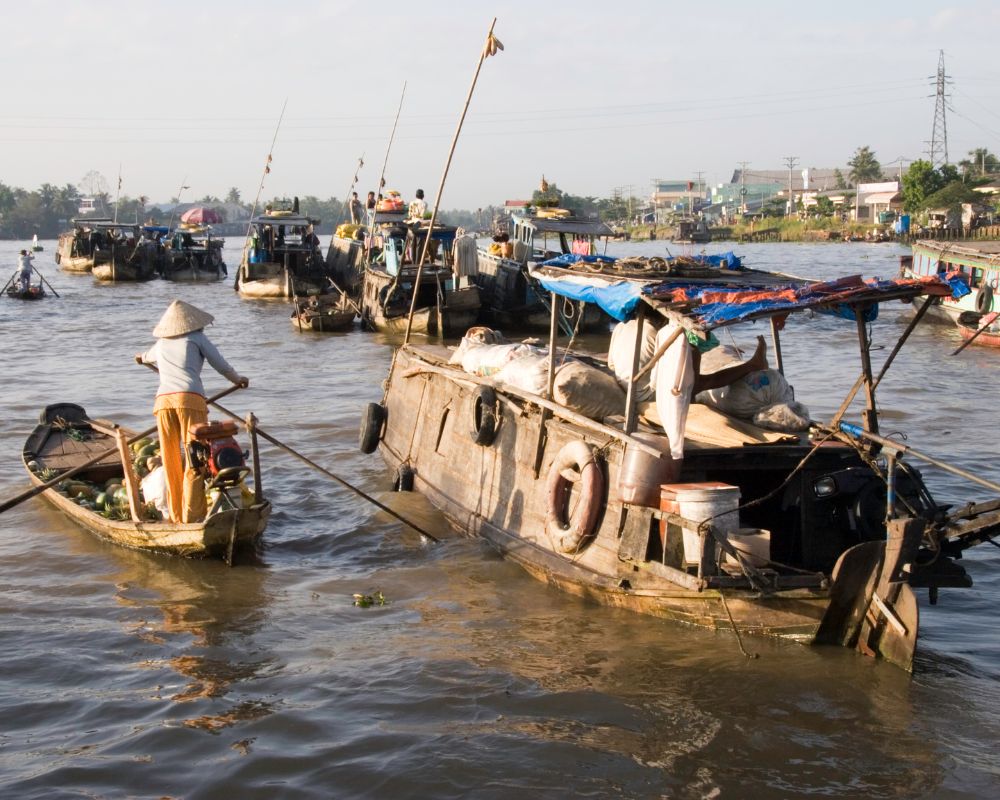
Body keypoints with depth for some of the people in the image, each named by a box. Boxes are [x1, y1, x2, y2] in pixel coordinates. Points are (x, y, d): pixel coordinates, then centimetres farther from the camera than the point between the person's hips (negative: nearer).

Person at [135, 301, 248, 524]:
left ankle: (176, 517, 10)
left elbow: (150, 356, 49)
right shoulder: (197, 338, 13)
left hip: (163, 400, 4)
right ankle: (192, 517, -9)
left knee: (171, 463, 8)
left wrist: (142, 358, 74)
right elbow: (221, 365, 15)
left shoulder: (161, 343, 26)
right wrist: (238, 379, 36)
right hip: (190, 399, -4)